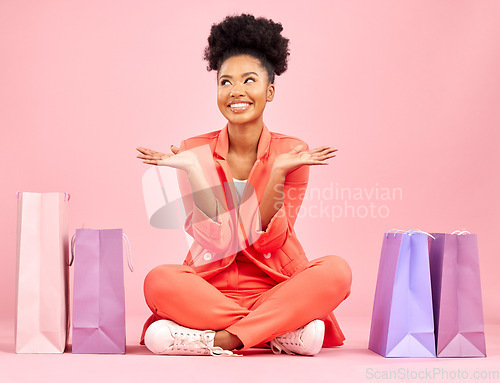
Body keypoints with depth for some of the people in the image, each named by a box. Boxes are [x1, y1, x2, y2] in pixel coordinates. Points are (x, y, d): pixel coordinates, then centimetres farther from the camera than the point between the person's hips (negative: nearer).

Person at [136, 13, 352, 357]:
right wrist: (193, 171, -18)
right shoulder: (196, 151, 0)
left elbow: (269, 242, -8)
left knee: (336, 271, -28)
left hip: (278, 287, 1)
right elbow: (217, 244, -10)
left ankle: (223, 338, -25)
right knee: (159, 280, -30)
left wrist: (277, 173, -19)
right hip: (211, 286, 0)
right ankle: (286, 332, -24)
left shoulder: (292, 152, -1)